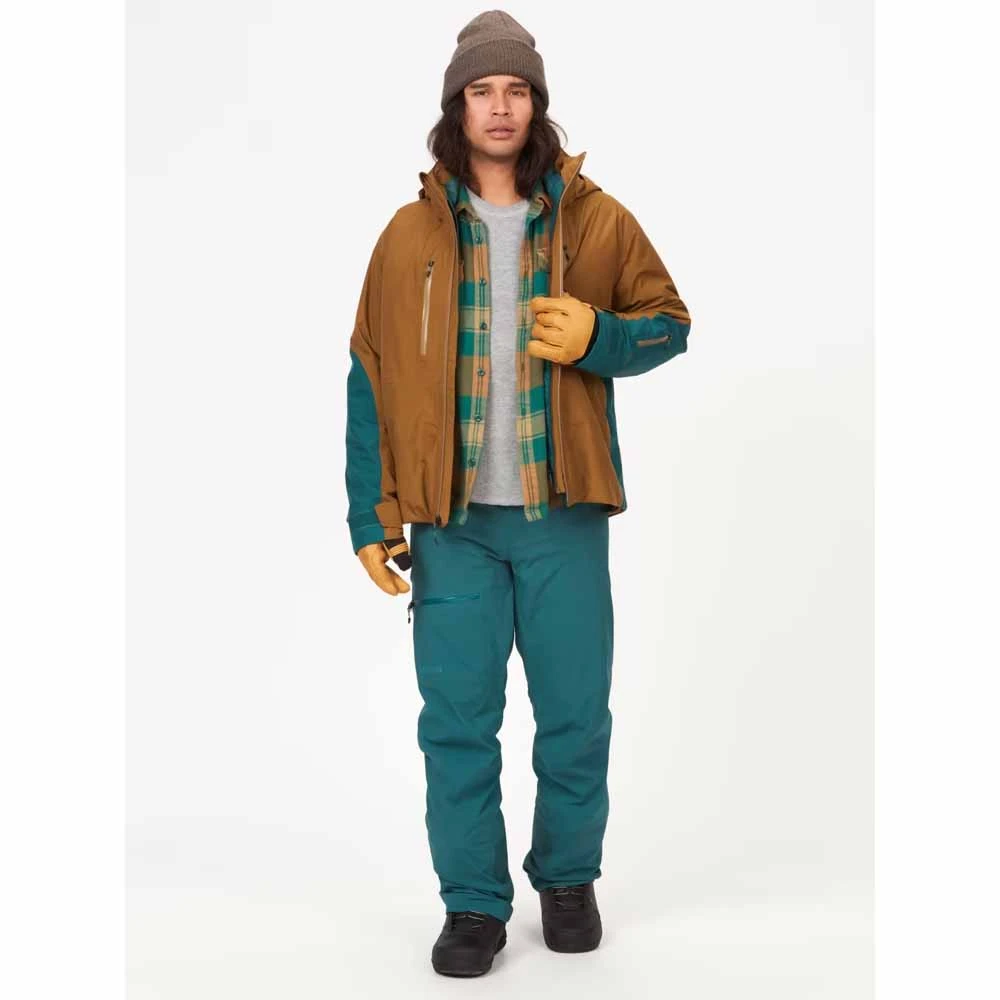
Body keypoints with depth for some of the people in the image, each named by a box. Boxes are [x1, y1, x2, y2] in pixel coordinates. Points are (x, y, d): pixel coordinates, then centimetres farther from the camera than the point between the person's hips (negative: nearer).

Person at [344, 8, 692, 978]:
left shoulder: (596, 220, 3)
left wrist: (596, 337, -13)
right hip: (450, 517, 0)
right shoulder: (411, 233, 4)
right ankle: (474, 904, 19)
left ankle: (568, 879, 30)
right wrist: (372, 516, 0)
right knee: (456, 721, 3)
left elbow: (669, 322, 9)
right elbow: (370, 378, 4)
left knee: (575, 716, 8)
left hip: (562, 514, 0)